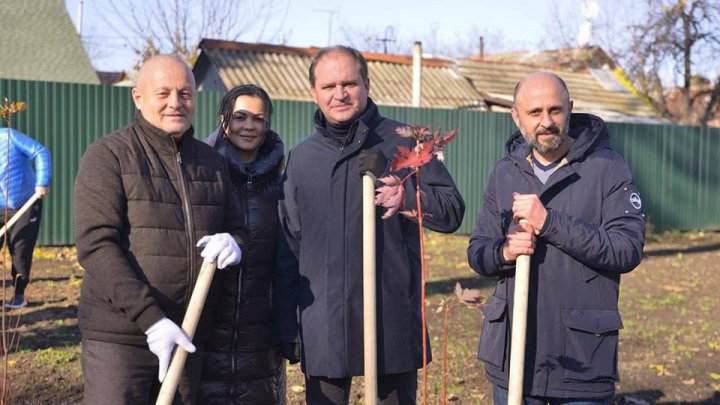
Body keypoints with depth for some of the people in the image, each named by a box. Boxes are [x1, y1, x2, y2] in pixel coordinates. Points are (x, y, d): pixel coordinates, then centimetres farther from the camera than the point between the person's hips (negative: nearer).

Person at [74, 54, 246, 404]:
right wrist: (151, 318, -21)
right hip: (119, 335, -5)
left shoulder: (212, 162, 12)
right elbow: (96, 246, -13)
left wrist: (232, 243, -8)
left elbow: (236, 228, 18)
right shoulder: (108, 156, -5)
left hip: (188, 335, 5)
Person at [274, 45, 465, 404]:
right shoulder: (301, 156, 8)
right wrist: (286, 326, 7)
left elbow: (451, 212, -6)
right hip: (323, 328, 2)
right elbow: (288, 249, 10)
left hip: (393, 319, -2)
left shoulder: (403, 142, -1)